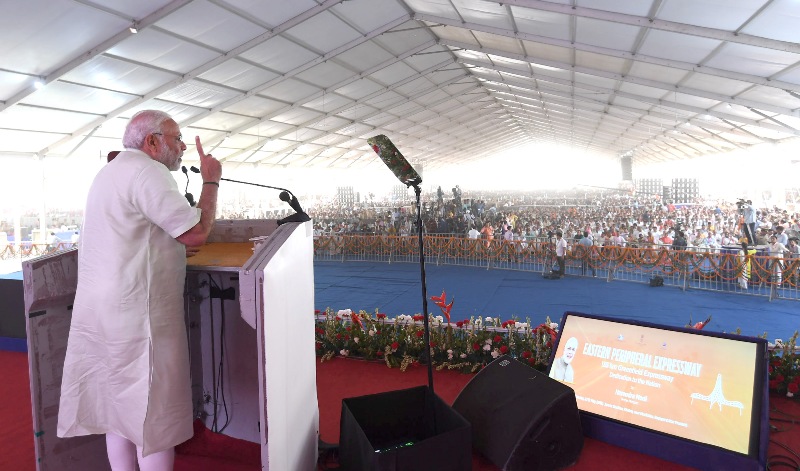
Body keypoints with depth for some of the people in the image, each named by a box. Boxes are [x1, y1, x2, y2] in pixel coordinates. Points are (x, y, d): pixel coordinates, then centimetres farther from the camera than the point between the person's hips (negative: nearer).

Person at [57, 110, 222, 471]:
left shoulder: (111, 171, 19)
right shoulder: (147, 171, -15)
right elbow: (197, 232, -19)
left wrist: (174, 249, 14)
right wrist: (211, 181, -6)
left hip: (103, 314, 10)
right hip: (137, 317, -10)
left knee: (120, 407, 16)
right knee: (153, 414, 1)